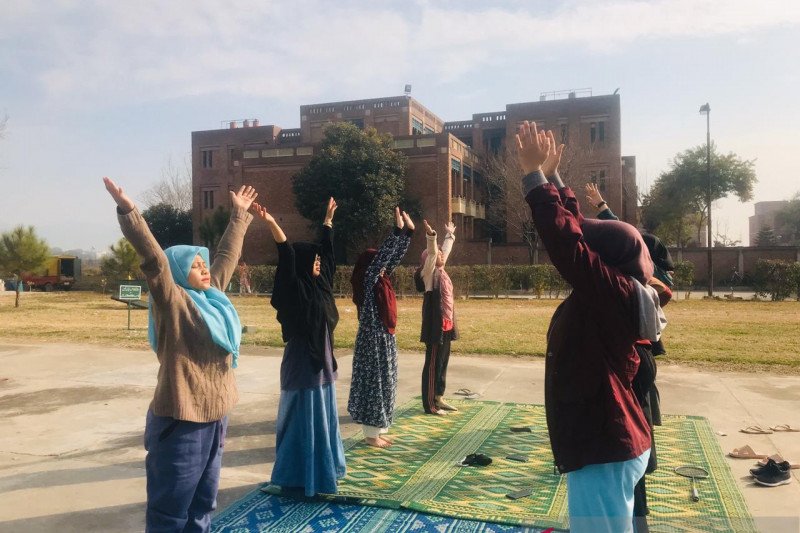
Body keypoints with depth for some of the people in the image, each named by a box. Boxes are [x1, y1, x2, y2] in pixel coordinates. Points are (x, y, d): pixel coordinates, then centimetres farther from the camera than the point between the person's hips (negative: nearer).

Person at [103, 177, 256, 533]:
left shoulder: (213, 295, 10)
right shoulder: (172, 302, -10)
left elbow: (227, 254, 21)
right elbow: (153, 260, -24)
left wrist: (239, 215, 30)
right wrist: (128, 213, -36)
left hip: (215, 412, 8)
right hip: (181, 416, -8)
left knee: (202, 502, 19)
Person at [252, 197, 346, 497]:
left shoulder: (318, 285, 7)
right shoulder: (294, 289, -14)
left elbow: (326, 248, 18)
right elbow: (287, 256, -31)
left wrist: (329, 218, 28)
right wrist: (271, 225, -45)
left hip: (321, 363, 9)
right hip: (302, 365, -9)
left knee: (321, 419, 17)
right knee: (302, 421, -1)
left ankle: (320, 471, 31)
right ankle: (296, 480, 11)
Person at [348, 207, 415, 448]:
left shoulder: (382, 279, 9)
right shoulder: (368, 281, -13)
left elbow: (394, 257, 11)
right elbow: (382, 255, -23)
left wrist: (408, 232, 5)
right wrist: (397, 229, -24)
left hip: (385, 338, 9)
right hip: (373, 339, -9)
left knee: (384, 383, 13)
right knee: (373, 383, -1)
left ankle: (378, 429, 24)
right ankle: (371, 433, 9)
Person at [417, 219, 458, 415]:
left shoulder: (441, 271, 13)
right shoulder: (429, 273, -9)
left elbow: (445, 250, 28)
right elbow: (431, 253, -26)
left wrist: (450, 235, 39)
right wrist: (431, 236, -42)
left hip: (446, 325, 9)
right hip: (435, 326, -9)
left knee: (443, 362, 14)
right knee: (433, 364, -3)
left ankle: (438, 398, 24)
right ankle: (430, 404, 3)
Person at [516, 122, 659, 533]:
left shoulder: (614, 293, -19)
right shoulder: (614, 296, 5)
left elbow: (565, 239, -28)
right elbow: (577, 228, 12)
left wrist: (534, 175, -20)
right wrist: (551, 177, 15)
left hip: (604, 451, -10)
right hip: (607, 444, 10)